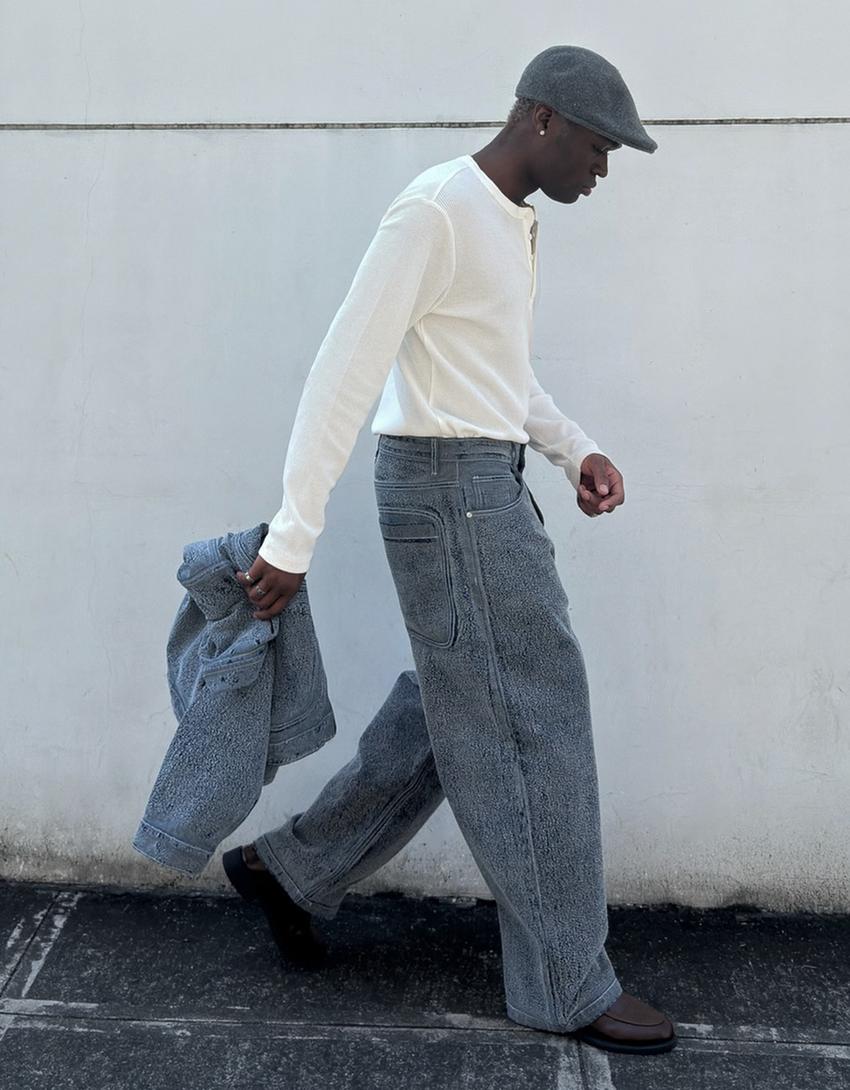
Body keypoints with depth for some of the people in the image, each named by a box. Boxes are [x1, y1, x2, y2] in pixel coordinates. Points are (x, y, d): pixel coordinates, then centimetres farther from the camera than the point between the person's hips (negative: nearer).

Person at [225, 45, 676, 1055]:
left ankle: (289, 868, 28)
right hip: (447, 486, -10)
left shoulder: (513, 218, 15)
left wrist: (574, 448, 10)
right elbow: (345, 371, -20)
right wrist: (292, 539, -21)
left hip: (489, 483, 10)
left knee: (452, 710, 14)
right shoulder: (434, 208, -15)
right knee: (528, 721, -3)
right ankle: (565, 983, 12)